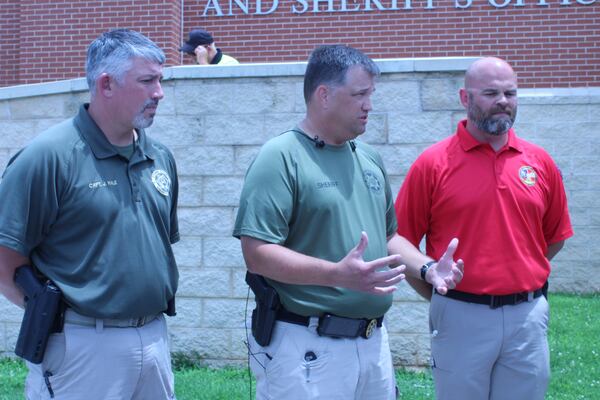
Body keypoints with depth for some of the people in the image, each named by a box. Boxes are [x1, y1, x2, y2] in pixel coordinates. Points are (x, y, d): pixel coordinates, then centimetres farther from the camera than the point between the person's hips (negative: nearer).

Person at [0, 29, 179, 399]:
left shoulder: (161, 158, 6)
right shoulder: (49, 156, -14)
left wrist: (149, 309, 12)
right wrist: (62, 316, -5)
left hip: (155, 339, 6)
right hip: (83, 346, -6)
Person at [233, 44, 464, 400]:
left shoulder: (369, 159, 12)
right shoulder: (281, 158, -12)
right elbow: (257, 253, -19)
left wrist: (428, 268, 4)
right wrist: (337, 275, -27)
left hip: (374, 342, 7)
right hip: (307, 346, -7)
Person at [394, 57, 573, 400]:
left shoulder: (540, 162, 4)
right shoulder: (433, 164, -6)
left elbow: (555, 237, 15)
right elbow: (402, 241, -3)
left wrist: (519, 275, 12)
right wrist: (438, 295, 2)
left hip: (528, 316, 3)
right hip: (461, 317, -3)